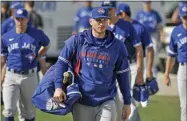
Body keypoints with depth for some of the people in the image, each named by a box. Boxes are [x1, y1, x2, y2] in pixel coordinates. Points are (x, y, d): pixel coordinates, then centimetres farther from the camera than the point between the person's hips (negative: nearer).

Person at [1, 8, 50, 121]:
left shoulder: (37, 34, 0)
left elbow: (46, 45, 20)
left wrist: (37, 57, 7)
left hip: (29, 76, 0)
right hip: (11, 76, 0)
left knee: (30, 110, 10)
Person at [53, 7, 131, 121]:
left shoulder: (117, 46, 1)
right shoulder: (77, 41, -1)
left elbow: (123, 76, 7)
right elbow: (62, 63, 0)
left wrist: (127, 103, 7)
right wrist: (58, 87, -13)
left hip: (106, 103, 0)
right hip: (82, 102, 0)